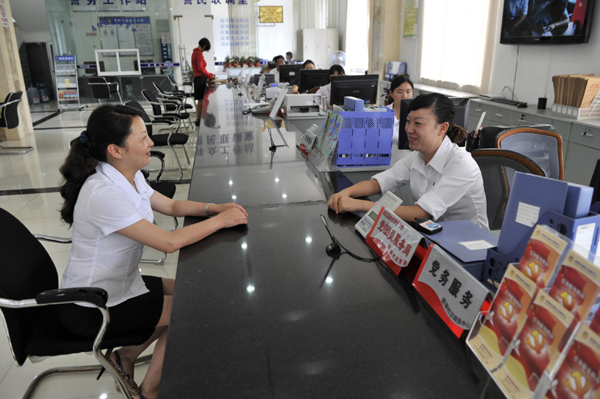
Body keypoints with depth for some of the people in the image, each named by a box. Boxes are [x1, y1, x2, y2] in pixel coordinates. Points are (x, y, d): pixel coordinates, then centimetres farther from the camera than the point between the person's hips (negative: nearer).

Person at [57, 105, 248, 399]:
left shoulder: (129, 177, -3)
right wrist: (220, 221, -22)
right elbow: (169, 242, -33)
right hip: (91, 309, -9)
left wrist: (214, 207, -9)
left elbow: (171, 206, 8)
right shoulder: (103, 194, -32)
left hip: (119, 284, 9)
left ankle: (127, 355, 23)